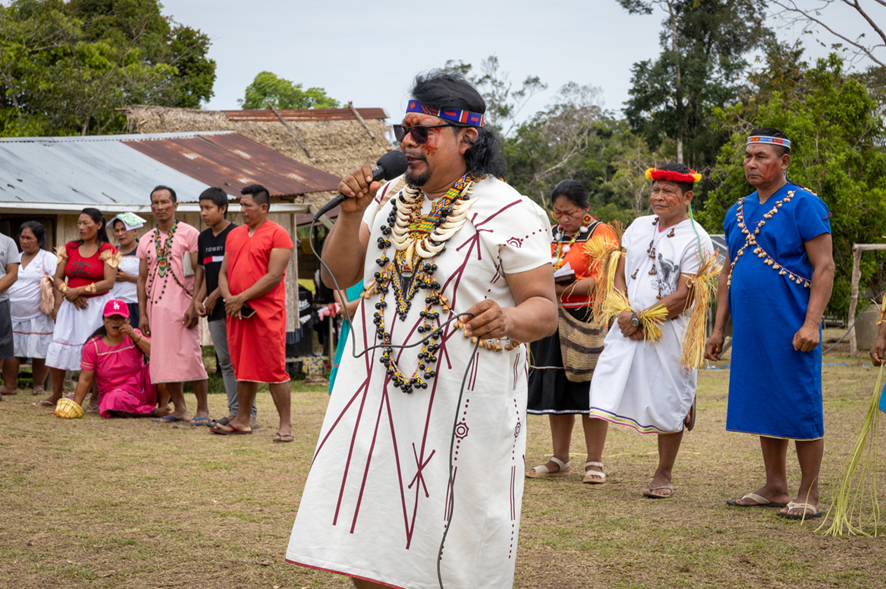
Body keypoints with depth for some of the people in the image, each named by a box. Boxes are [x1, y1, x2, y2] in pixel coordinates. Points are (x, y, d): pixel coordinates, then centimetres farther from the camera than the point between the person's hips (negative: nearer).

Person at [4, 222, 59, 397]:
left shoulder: (49, 259, -3)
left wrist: (58, 310, -18)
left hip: (38, 316, -5)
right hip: (13, 315, 5)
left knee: (39, 353, -1)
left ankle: (38, 385, 13)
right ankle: (9, 385, 4)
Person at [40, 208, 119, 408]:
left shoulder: (107, 250, -3)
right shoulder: (69, 249, 10)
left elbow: (109, 282, -12)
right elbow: (58, 278, 9)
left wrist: (80, 290, -16)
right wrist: (69, 293, -11)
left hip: (97, 306, -4)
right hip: (71, 305, 4)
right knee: (58, 347, 0)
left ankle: (96, 398, 5)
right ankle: (56, 395, 11)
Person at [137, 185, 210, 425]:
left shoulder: (189, 234, -1)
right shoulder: (146, 241, 14)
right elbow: (142, 279, 15)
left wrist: (194, 306, -16)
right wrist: (142, 314, 7)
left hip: (182, 304, -5)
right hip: (156, 306, 5)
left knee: (190, 357, -10)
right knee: (165, 359, 5)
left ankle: (202, 410, -3)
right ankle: (179, 409, 14)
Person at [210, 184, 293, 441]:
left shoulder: (277, 234, -5)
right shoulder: (234, 235, 17)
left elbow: (274, 276, -13)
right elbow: (224, 272, 16)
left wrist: (241, 298, -14)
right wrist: (228, 297, -4)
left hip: (267, 311, -6)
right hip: (237, 313, 7)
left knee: (274, 368, -6)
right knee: (243, 367, 12)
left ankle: (285, 424, -2)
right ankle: (242, 420, 19)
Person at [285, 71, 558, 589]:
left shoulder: (510, 212, -7)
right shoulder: (391, 201, 12)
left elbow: (545, 309, -10)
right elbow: (337, 276, 14)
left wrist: (508, 319, -32)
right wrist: (351, 215, -2)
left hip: (462, 406, -5)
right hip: (378, 398, 6)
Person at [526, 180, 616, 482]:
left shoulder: (601, 234, -2)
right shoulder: (550, 236, 16)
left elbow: (602, 279, -12)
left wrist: (564, 288, -24)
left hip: (587, 321, -5)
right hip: (553, 321, 5)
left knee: (590, 391, -5)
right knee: (556, 390, 6)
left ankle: (594, 462, 3)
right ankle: (559, 459, 15)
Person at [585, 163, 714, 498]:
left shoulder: (696, 240, -6)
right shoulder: (638, 227, 12)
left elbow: (682, 297, -12)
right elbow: (619, 276, 12)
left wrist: (639, 319, -15)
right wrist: (624, 313, -6)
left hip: (669, 332, -5)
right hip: (628, 325, 5)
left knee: (668, 402, 1)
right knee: (603, 388, -4)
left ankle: (663, 476, 13)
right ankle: (594, 462, 5)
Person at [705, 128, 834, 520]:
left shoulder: (804, 205, -6)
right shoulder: (738, 212, 15)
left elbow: (824, 267, -10)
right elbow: (728, 272, 20)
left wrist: (811, 324, -19)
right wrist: (719, 328, 15)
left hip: (790, 332, -7)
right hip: (750, 330, 7)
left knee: (800, 408, -3)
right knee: (764, 406, 11)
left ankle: (808, 496, 3)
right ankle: (775, 488, 21)